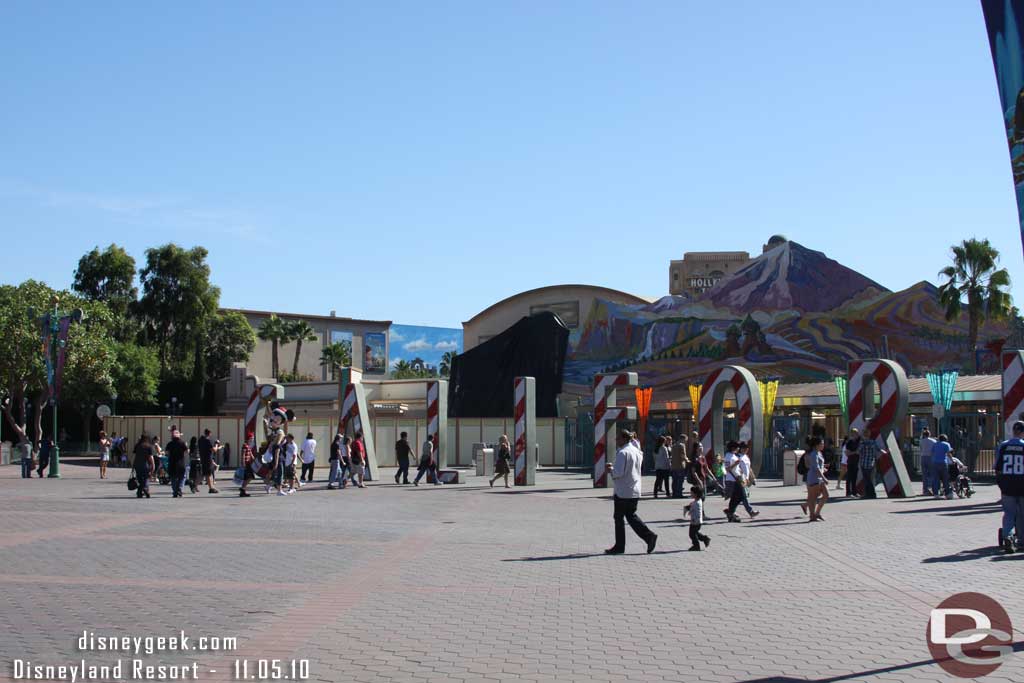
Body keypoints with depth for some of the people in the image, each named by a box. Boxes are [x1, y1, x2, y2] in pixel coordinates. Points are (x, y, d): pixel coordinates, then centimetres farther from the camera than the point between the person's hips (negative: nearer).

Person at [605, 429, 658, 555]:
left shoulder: (622, 452, -17)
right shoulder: (636, 451, 12)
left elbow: (619, 472, -23)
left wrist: (610, 470, -4)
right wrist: (614, 466, 17)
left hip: (623, 491, -9)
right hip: (635, 491, 9)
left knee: (618, 517, 4)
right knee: (631, 516, 16)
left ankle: (619, 547, 10)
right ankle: (650, 536, 2)